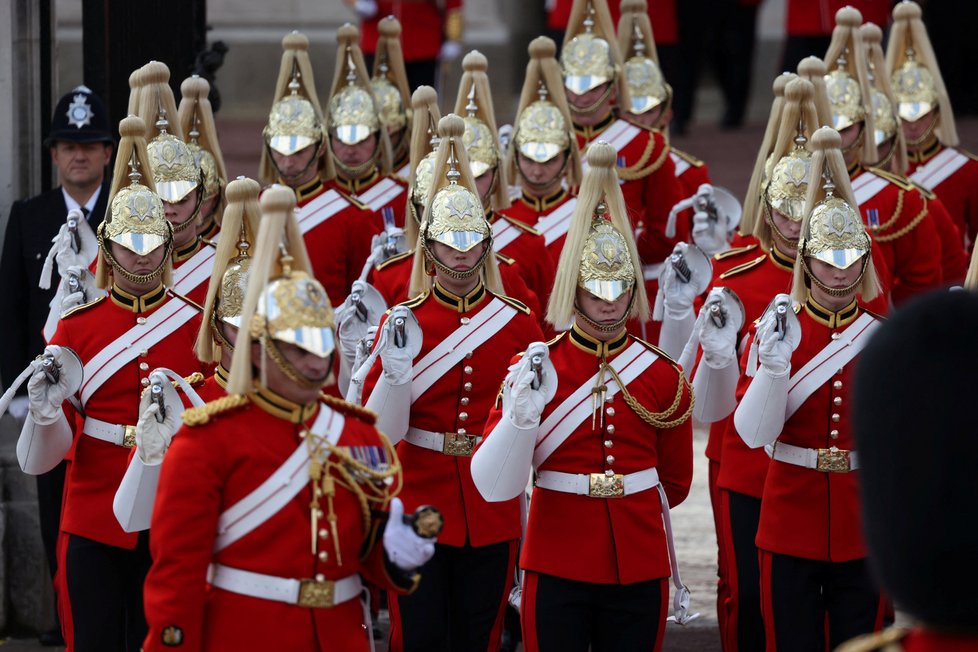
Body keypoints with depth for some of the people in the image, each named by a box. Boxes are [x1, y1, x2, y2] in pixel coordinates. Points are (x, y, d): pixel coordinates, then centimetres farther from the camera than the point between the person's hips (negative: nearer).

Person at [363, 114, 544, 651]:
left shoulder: (518, 323, 2)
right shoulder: (402, 323, -2)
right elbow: (383, 431, -7)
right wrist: (396, 370, -21)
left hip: (493, 519, 1)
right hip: (419, 508, -1)